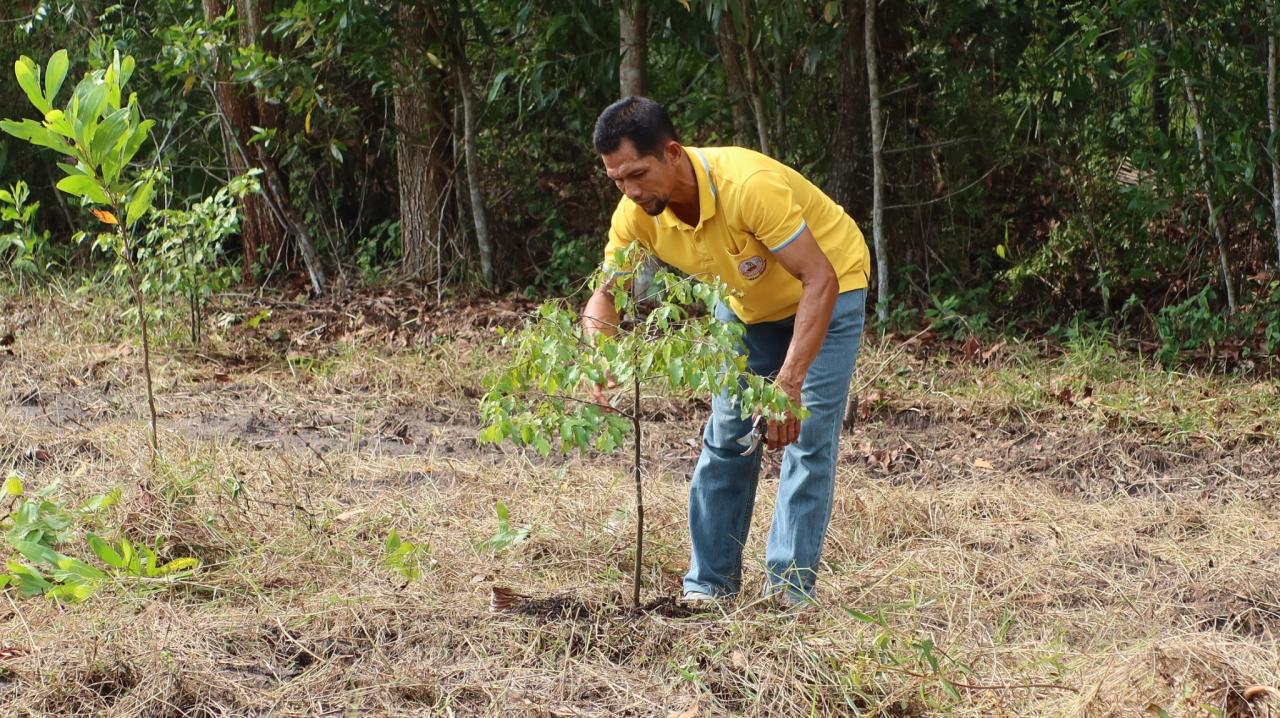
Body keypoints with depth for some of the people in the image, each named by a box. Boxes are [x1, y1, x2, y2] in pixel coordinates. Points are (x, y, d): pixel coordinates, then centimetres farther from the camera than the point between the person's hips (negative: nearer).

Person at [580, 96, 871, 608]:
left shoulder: (749, 186, -41)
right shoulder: (638, 213, -22)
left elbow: (820, 280, -40)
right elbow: (604, 296, -11)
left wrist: (789, 383, -47)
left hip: (826, 290, -5)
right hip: (748, 304, 6)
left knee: (809, 434, -13)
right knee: (726, 435, 2)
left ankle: (790, 584, -8)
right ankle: (709, 582, 9)